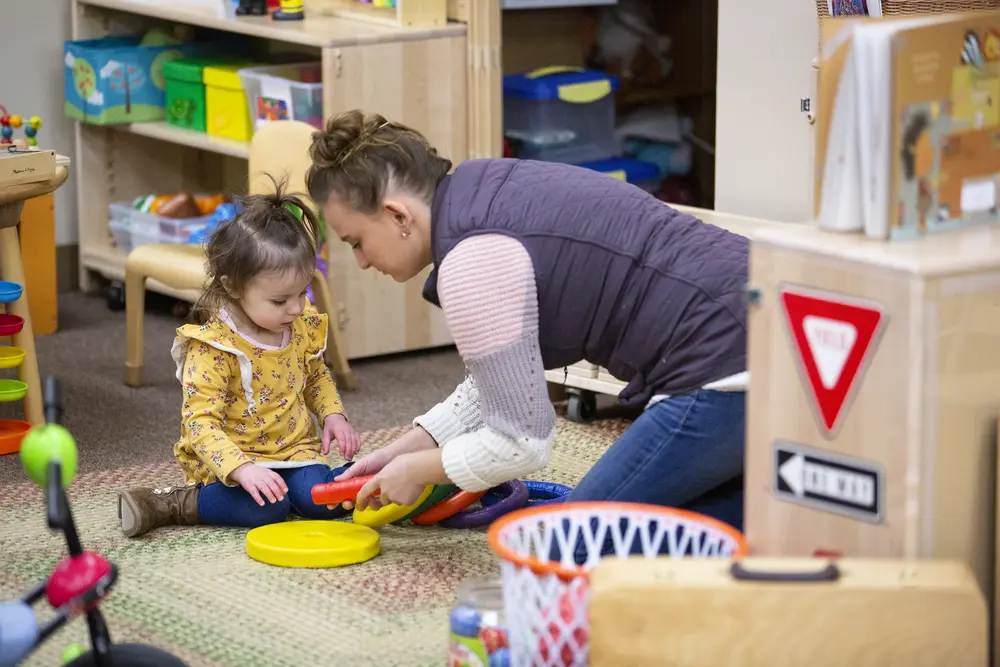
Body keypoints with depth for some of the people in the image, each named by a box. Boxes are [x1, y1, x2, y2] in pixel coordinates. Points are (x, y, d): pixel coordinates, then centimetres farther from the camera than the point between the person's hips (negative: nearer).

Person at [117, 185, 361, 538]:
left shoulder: (303, 327, 1)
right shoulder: (211, 349, -20)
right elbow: (200, 422, -25)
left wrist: (333, 415, 3)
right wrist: (241, 468, -39)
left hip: (293, 450, 4)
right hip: (226, 462, -4)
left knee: (321, 499, -27)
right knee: (266, 508, -33)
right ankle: (172, 504, -16)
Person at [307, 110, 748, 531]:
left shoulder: (472, 262, -17)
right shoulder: (481, 191, 13)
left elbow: (520, 443, -10)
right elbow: (504, 372, 24)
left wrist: (417, 469, 6)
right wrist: (406, 448, 23)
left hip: (727, 372, -10)